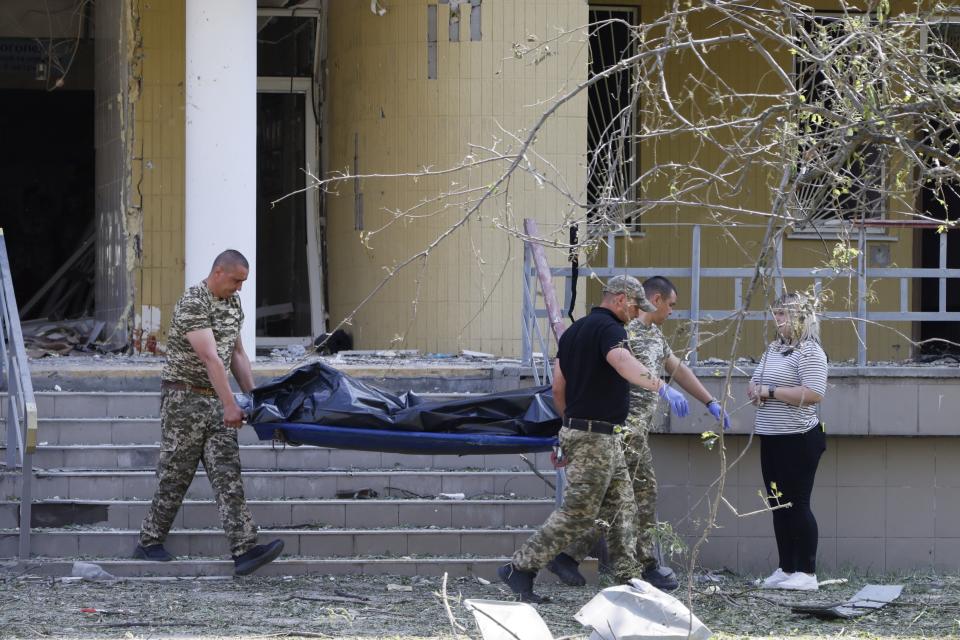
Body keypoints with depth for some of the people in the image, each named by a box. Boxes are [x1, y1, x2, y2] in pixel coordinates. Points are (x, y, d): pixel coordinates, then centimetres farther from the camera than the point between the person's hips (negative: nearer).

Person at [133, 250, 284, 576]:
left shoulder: (233, 303, 11)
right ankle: (149, 543, 13)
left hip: (215, 399, 7)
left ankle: (245, 550, -12)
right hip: (185, 397, -7)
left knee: (228, 475, -3)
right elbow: (210, 358, -26)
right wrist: (230, 405, -31)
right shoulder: (193, 304, -18)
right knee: (176, 473, -1)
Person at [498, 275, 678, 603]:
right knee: (578, 513, -6)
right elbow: (622, 361, -37)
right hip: (596, 437, -10)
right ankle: (520, 568, -5)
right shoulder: (608, 328, -15)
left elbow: (558, 388, 18)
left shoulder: (574, 330, 14)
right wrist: (660, 386, -51)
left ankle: (628, 579, 13)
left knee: (622, 508, 13)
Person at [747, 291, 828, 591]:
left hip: (798, 440, -9)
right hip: (772, 439, 9)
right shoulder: (773, 349, 15)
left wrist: (771, 392, -19)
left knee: (797, 504, -6)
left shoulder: (809, 352, -13)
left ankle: (807, 573, -1)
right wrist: (755, 390, -1)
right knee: (779, 506, 12)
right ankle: (786, 569, 19)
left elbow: (813, 394, -24)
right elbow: (754, 383, 24)